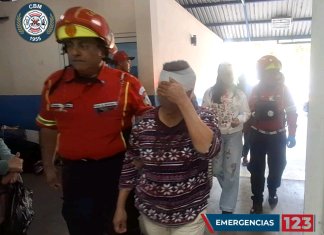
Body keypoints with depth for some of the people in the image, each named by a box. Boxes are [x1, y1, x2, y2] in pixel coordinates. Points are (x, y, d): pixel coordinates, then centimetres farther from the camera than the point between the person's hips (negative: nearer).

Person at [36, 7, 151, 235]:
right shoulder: (54, 84, -4)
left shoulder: (126, 84, -14)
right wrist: (49, 166, 13)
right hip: (74, 170, 3)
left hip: (116, 168, -2)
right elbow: (48, 127, 9)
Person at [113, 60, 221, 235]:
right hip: (149, 213, 2)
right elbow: (131, 165, 1)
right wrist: (120, 207, 4)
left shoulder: (203, 118, -12)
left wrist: (183, 101, -33)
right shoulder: (144, 122, -8)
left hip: (190, 215, -2)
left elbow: (208, 149, -33)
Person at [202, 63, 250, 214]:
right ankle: (230, 191, 44)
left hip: (234, 135, 0)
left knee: (231, 170, 0)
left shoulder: (239, 94, 0)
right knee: (216, 169, 11)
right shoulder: (210, 93, -3)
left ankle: (227, 208, 11)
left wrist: (239, 119, -18)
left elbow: (246, 113, 3)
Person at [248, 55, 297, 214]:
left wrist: (291, 135, -5)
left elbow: (292, 112, -1)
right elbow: (248, 109, -2)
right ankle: (257, 201, 17)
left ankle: (272, 192, 40)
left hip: (277, 136, 0)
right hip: (257, 135, 0)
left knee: (277, 166, 13)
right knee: (257, 169, 5)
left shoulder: (283, 89, -4)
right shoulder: (255, 89, -2)